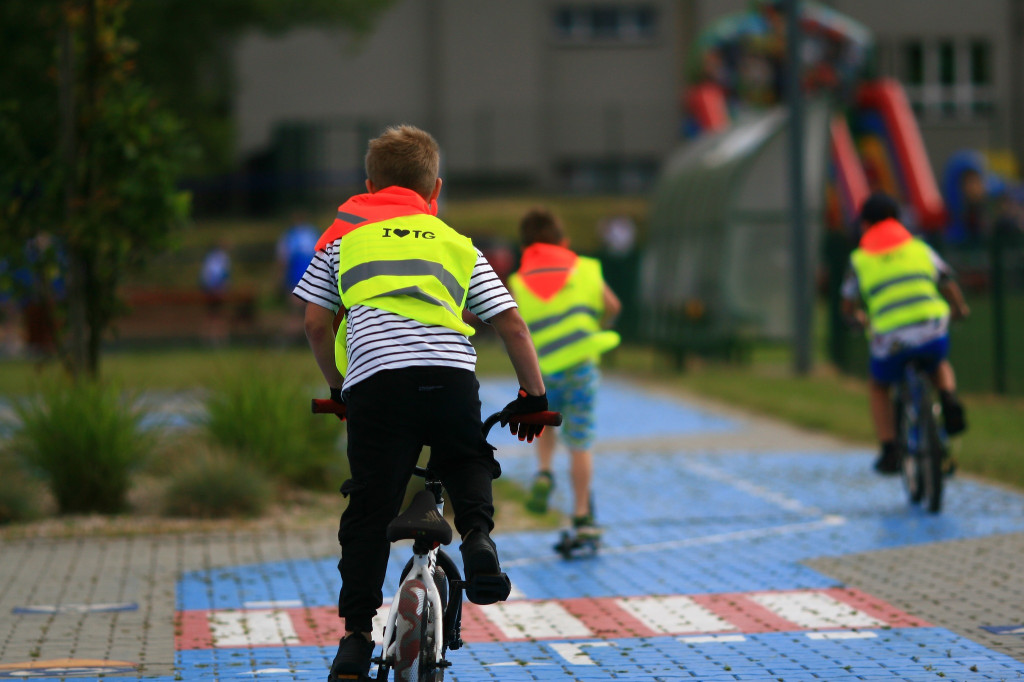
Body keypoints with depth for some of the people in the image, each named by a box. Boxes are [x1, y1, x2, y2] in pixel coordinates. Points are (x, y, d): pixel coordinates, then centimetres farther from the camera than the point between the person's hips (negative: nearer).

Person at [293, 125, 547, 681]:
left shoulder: (343, 234, 25)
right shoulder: (457, 244, 28)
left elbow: (316, 323, 20)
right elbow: (512, 325, 22)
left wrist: (337, 387, 33)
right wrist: (533, 396, 31)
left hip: (375, 377, -1)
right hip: (452, 373, 1)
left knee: (368, 513, 5)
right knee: (466, 459, 28)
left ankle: (356, 635, 3)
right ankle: (476, 533, 1)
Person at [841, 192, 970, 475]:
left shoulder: (859, 260, 14)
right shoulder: (919, 248, 17)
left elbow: (848, 306, 21)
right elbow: (949, 284, 19)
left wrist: (860, 317, 44)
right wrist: (959, 309, 40)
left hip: (890, 339, -1)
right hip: (933, 331, 1)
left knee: (879, 388, 28)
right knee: (940, 367, 35)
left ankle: (889, 451, 15)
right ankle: (949, 401, 4)